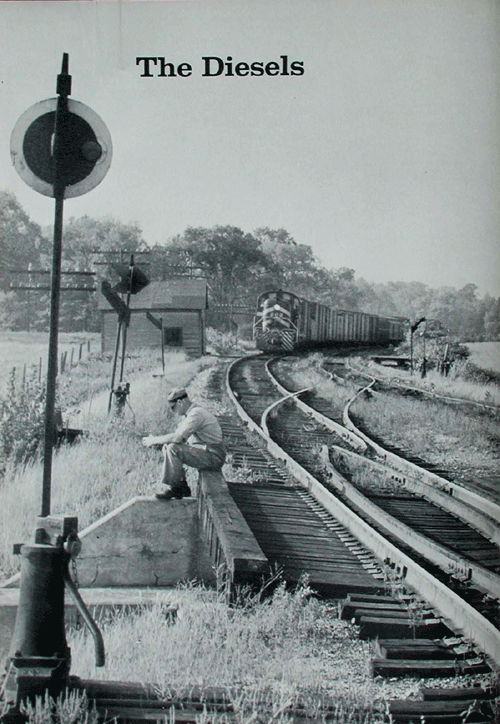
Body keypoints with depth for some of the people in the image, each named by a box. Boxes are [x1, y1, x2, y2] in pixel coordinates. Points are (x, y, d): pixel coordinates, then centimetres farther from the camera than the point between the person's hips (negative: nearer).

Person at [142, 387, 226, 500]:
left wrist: (154, 440, -15)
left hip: (214, 456, -11)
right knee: (166, 447, 8)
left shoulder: (196, 414, -20)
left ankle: (174, 488, -11)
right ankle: (182, 487, 7)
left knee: (173, 449, -24)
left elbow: (177, 437, -28)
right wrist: (154, 439, 5)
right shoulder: (189, 413, 14)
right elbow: (177, 435, 18)